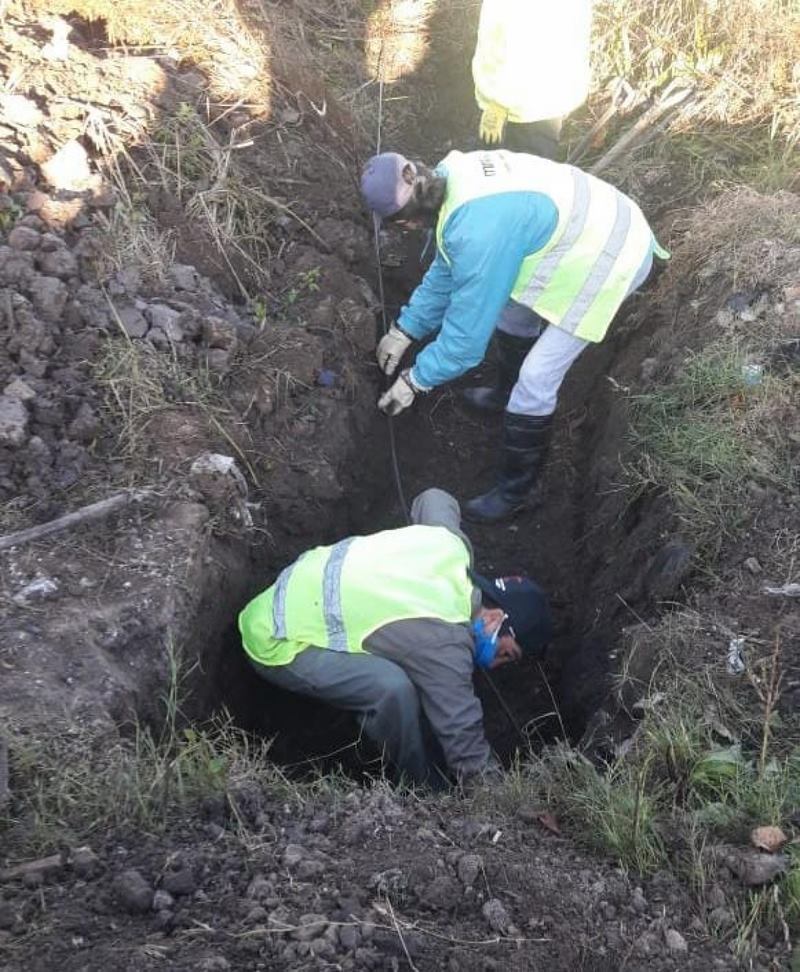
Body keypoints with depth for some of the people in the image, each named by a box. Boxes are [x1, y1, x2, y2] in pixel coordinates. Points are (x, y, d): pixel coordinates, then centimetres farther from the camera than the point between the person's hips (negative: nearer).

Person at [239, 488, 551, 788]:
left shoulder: (452, 544, -7)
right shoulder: (445, 641, -27)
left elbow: (433, 498, 16)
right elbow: (465, 743, -22)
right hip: (275, 645, -9)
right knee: (393, 689, -27)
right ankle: (422, 789, -3)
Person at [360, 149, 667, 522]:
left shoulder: (478, 232, -34)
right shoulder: (453, 175, -5)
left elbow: (467, 328, -23)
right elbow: (445, 270, 10)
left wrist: (414, 381, -9)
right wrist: (404, 329, 14)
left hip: (610, 259, -9)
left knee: (536, 380, -8)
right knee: (515, 310, 26)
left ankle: (514, 489, 9)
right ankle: (507, 394, 52)